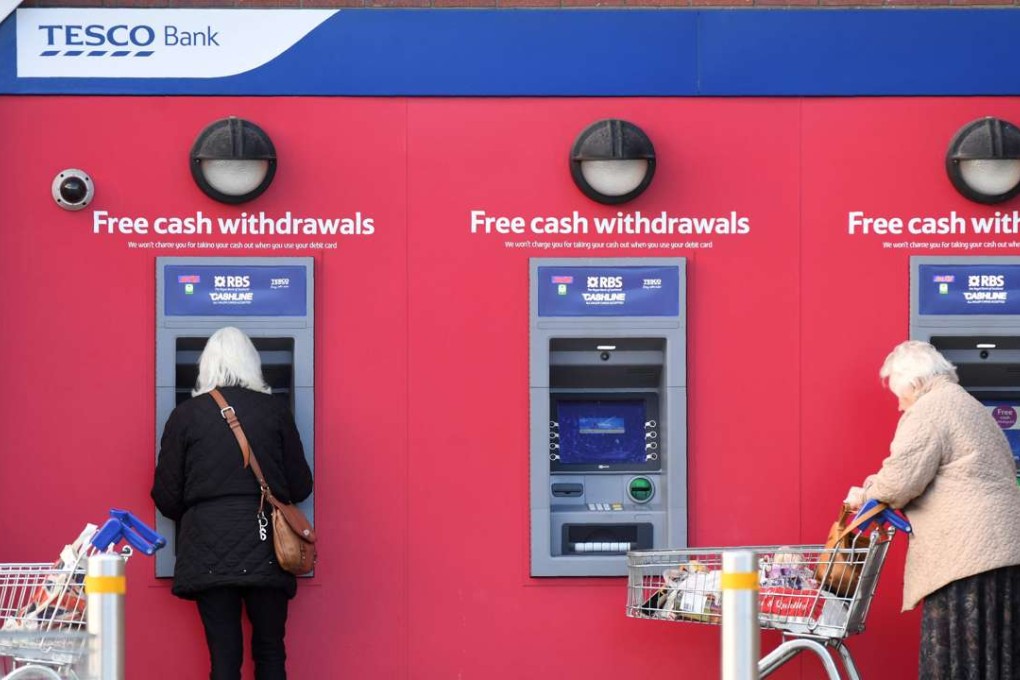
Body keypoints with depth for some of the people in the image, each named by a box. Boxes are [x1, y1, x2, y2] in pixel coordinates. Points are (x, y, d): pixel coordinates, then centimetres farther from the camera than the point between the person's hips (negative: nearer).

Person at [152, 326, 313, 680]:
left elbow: (166, 495, 4)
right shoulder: (275, 411, 4)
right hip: (264, 546, 1)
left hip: (208, 546, 0)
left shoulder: (186, 415, 2)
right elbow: (300, 486, 7)